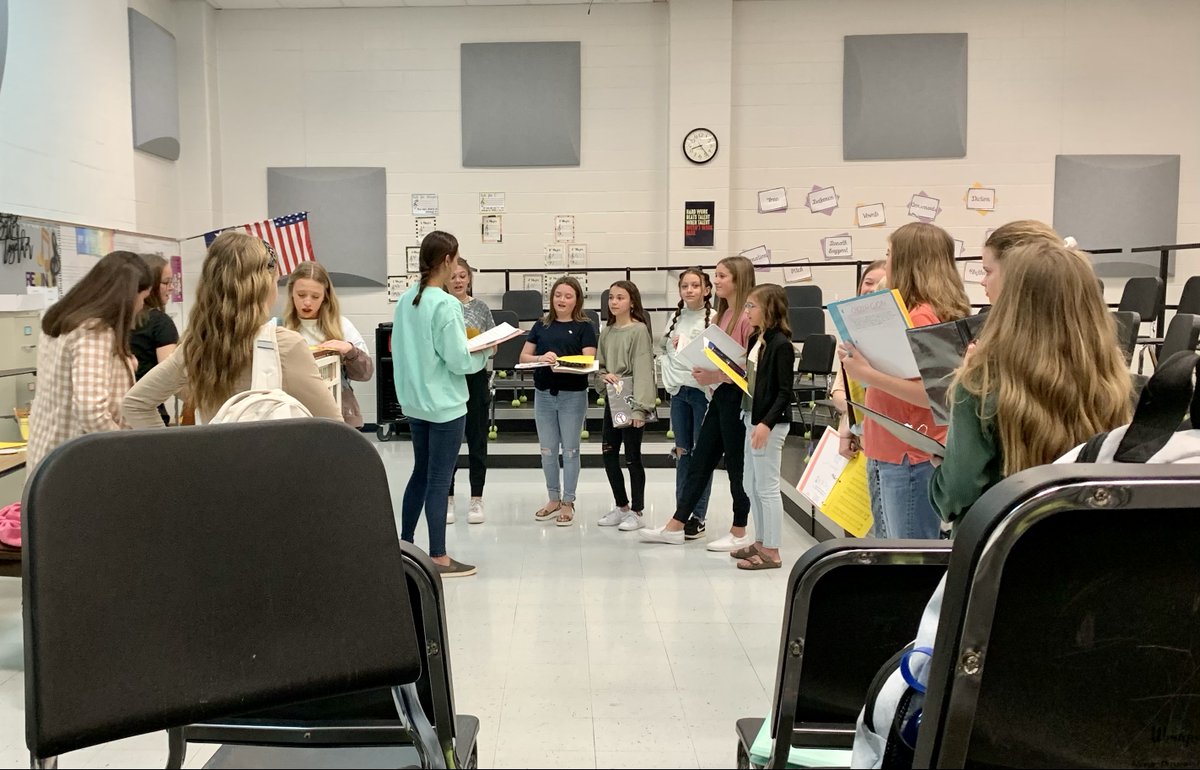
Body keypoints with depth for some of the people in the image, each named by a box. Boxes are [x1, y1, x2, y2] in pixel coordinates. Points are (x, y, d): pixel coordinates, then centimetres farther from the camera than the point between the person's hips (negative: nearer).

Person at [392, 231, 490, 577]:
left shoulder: (406, 299, 4)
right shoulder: (446, 304, -18)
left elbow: (398, 349, 12)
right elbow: (458, 361, -19)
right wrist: (485, 353, 0)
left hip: (414, 401, 8)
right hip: (445, 404, -7)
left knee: (421, 472, 19)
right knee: (439, 479, 1)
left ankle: (404, 545, 28)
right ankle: (438, 558, 10)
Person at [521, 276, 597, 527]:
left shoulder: (584, 327, -2)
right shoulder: (541, 325, 8)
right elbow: (524, 357, 5)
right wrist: (541, 358, -16)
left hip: (573, 395, -3)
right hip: (543, 394, 4)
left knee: (570, 450, 6)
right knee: (548, 450, 11)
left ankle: (568, 503, 17)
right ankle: (553, 499, 26)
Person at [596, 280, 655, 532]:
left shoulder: (639, 330, -10)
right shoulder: (606, 332, 10)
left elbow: (643, 369, -15)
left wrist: (639, 406, -21)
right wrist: (604, 376, -8)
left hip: (631, 400, -7)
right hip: (612, 399, 7)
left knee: (632, 456, 1)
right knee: (608, 453, 10)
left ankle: (636, 511, 14)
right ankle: (621, 506, 25)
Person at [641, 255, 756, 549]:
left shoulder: (748, 316, -15)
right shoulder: (724, 314, 13)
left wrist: (715, 375, -21)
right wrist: (705, 370, 1)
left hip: (737, 395, -9)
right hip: (720, 393, 9)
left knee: (736, 464, 3)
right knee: (700, 459, 13)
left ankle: (739, 533, 18)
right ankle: (676, 526, 21)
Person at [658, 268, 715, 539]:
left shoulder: (714, 319, -9)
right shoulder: (676, 318, 10)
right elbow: (661, 346, 22)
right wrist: (667, 362, 3)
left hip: (703, 391, -6)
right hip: (678, 391, 6)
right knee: (683, 452, 11)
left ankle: (698, 517, 9)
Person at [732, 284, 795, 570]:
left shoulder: (780, 344, -16)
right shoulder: (755, 339, 10)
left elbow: (785, 391, -18)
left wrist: (767, 423, -23)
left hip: (770, 422, -10)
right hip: (752, 417, 10)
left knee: (767, 487, -2)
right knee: (751, 484, 16)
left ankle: (772, 551, 8)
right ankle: (761, 542, 28)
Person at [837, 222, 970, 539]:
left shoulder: (921, 316, -15)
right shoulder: (912, 313, 14)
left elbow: (932, 393, -22)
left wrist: (868, 375, -25)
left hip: (911, 461, -10)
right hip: (887, 455, 10)